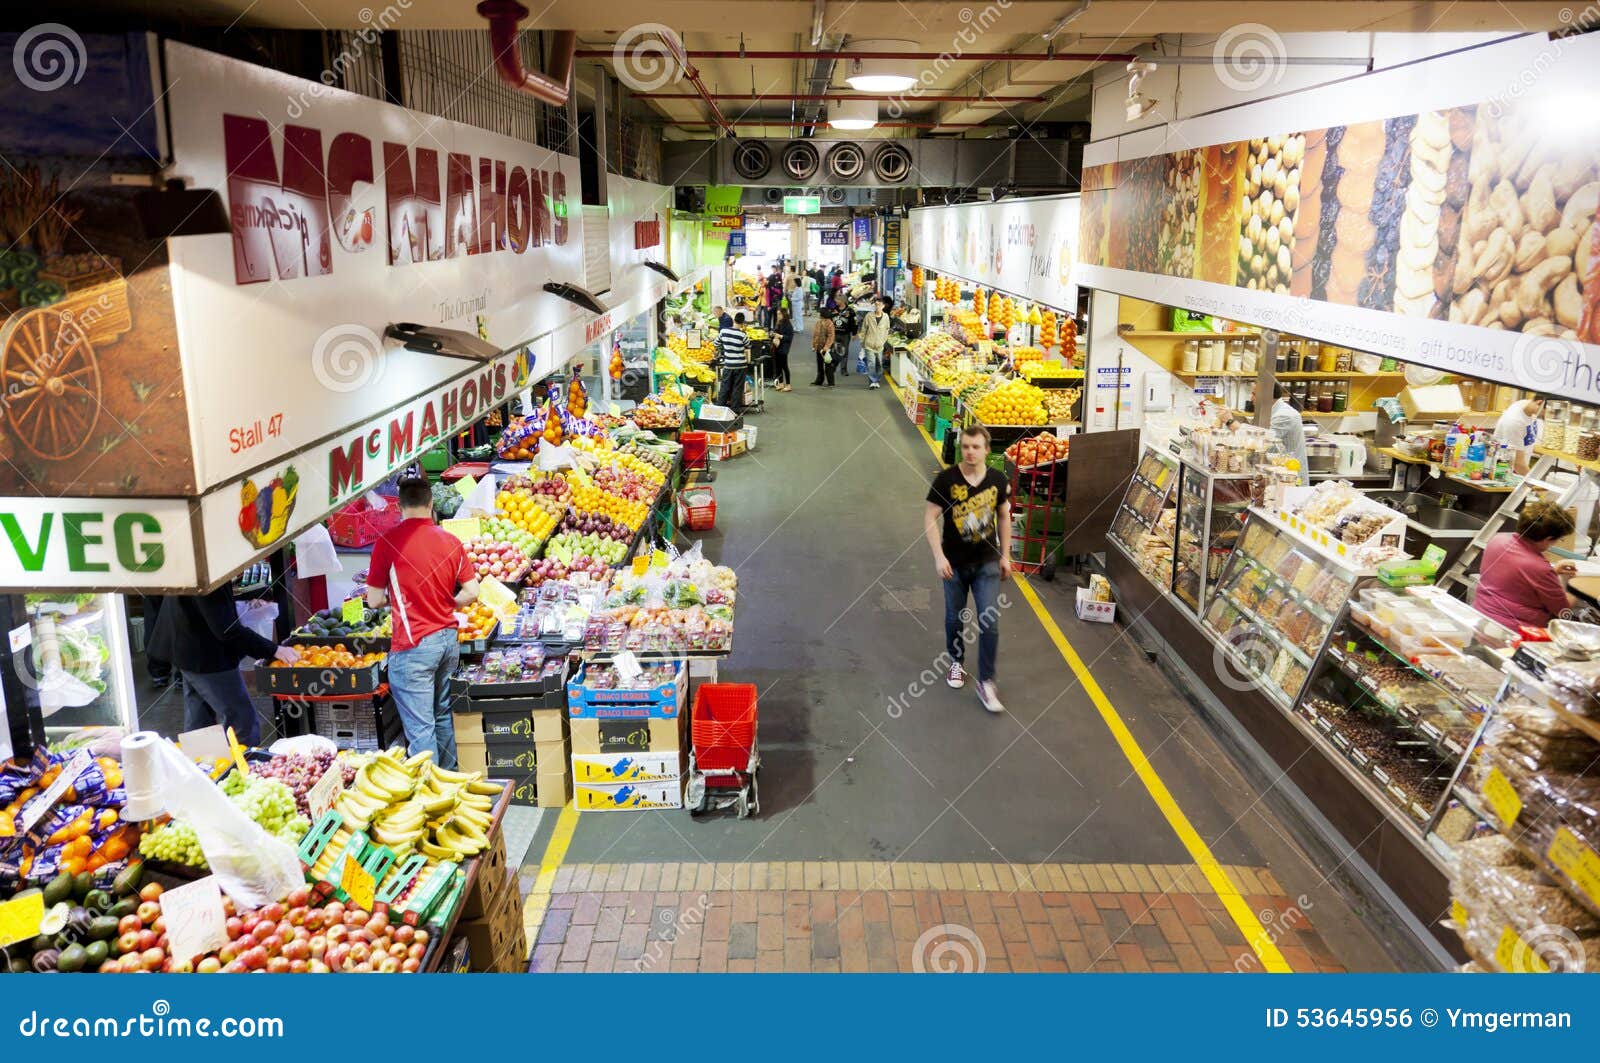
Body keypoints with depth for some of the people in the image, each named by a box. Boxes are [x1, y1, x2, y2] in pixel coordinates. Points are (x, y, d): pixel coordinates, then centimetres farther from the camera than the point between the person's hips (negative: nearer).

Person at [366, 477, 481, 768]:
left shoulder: (389, 541, -9)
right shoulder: (451, 542, 3)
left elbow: (374, 600, -6)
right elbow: (471, 592, 0)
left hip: (413, 646, -5)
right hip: (448, 640, 6)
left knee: (420, 728, -1)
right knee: (443, 716, 19)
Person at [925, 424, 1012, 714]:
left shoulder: (998, 481, -5)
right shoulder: (946, 480, -14)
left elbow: (1004, 517, 8)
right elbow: (930, 518, -11)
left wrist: (1005, 556, 8)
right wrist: (938, 556, -19)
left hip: (987, 562, 1)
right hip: (955, 563, -1)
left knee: (990, 622, -4)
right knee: (955, 618, 15)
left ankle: (986, 683, 7)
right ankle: (956, 662, 42)